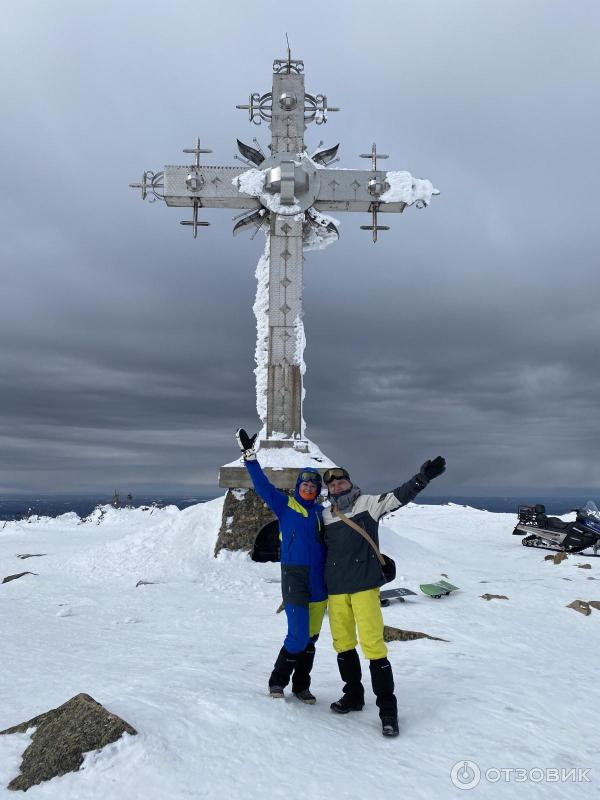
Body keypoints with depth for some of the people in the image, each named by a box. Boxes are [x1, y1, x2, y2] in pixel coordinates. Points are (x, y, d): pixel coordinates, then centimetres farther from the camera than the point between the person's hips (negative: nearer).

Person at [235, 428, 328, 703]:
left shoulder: (322, 512, 10)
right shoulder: (284, 504, 0)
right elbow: (262, 485, -8)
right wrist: (250, 455, -16)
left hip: (319, 580, 4)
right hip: (295, 577, -4)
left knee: (311, 638, 11)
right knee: (298, 636, -6)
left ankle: (301, 686, 27)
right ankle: (277, 681, 17)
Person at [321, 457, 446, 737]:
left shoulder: (367, 504, 0)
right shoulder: (325, 516, 10)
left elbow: (398, 496, -13)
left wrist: (422, 478, -27)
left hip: (364, 586, -4)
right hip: (335, 589, 4)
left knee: (373, 643, -8)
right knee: (343, 643, 12)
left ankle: (387, 708, 4)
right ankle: (353, 695, 31)